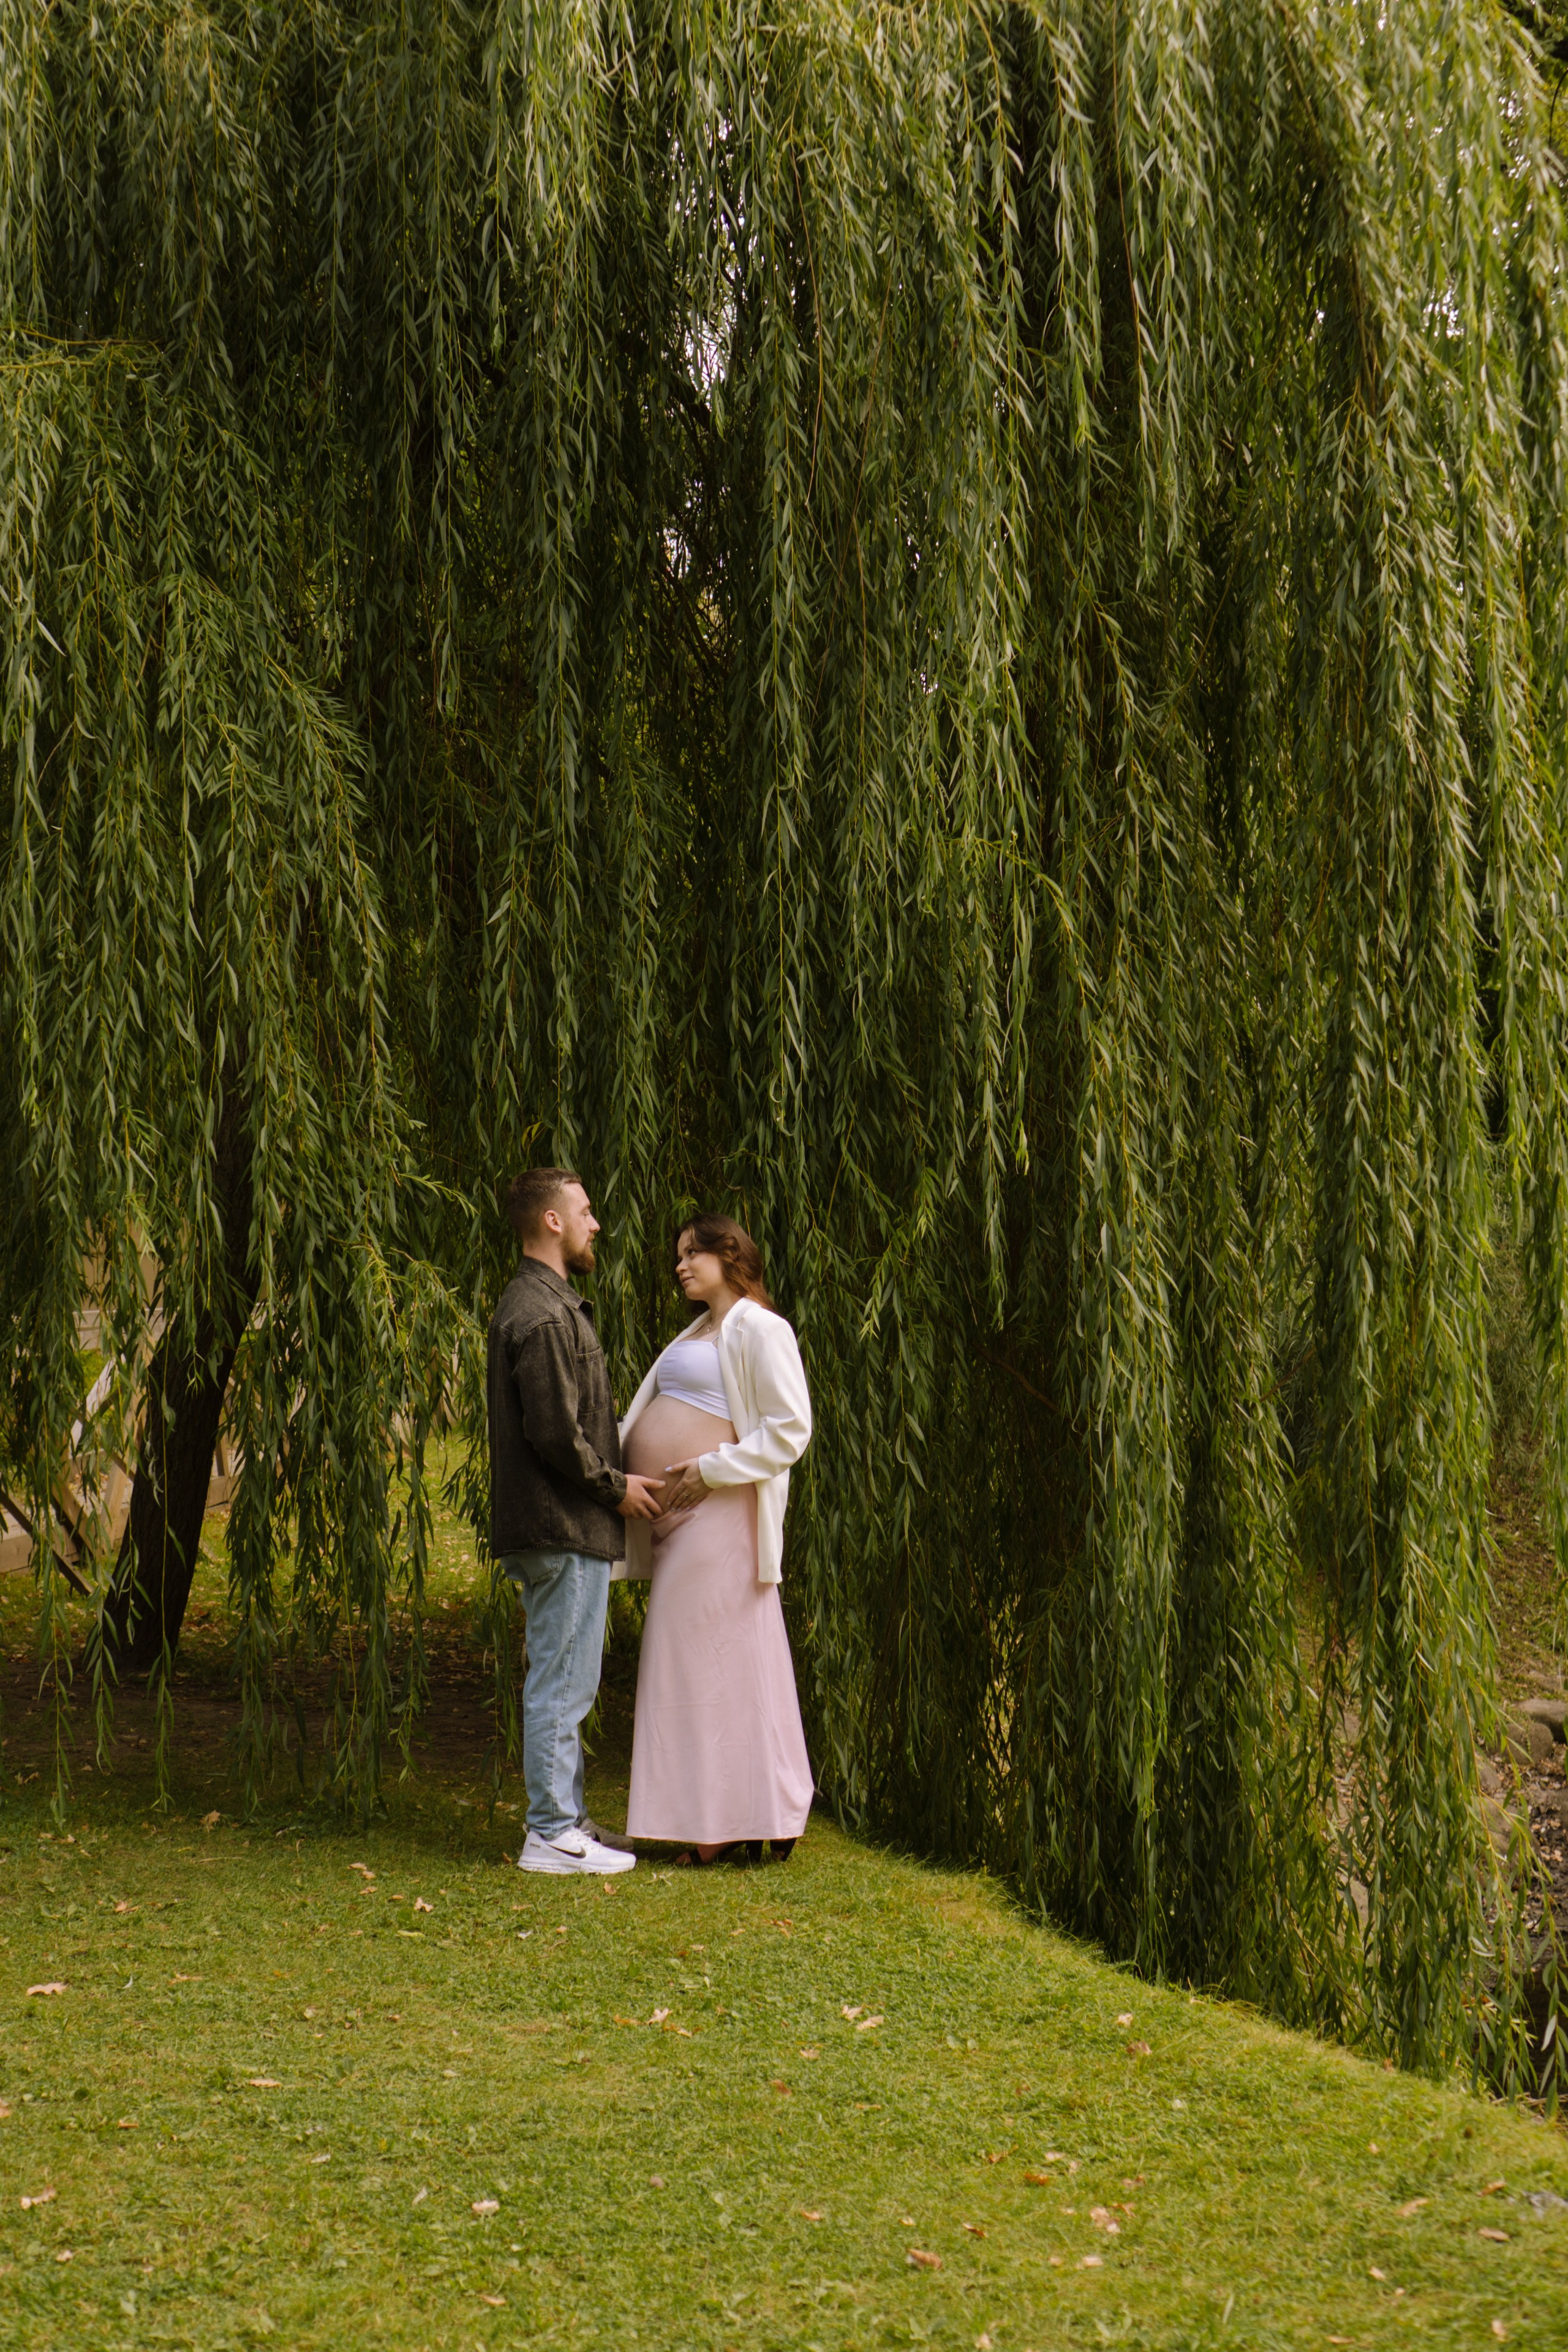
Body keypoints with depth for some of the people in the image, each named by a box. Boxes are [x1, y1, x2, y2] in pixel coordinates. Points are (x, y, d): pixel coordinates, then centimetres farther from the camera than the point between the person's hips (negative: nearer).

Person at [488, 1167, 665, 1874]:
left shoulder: (542, 1304, 17)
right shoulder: (542, 1316, -17)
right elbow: (556, 1433, -22)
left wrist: (613, 1483, 15)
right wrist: (616, 1488, -10)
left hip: (559, 1528, 11)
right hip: (564, 1529, -11)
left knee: (561, 1683, 15)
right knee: (561, 1683, -5)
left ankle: (565, 1819, 23)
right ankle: (553, 1834, 0)